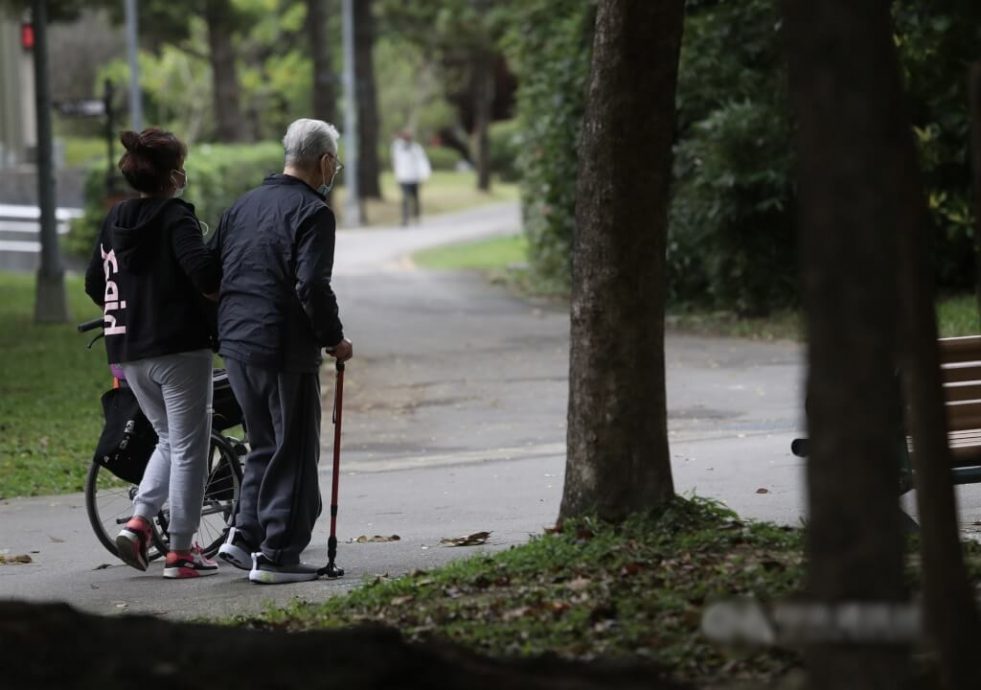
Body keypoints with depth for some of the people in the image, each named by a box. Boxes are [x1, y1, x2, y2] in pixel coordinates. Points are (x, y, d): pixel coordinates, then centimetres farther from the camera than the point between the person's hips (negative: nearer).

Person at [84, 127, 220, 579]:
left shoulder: (114, 219, 10)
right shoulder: (175, 216, -11)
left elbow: (94, 285, 15)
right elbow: (202, 271, -24)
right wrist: (223, 297, -5)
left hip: (127, 351, 7)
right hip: (179, 347, -7)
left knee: (169, 439, 21)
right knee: (189, 446, 3)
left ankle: (138, 523, 4)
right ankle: (180, 551, 3)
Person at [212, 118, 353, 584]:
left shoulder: (245, 205, 14)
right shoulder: (312, 212, -10)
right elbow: (312, 285, -20)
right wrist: (334, 338, -7)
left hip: (235, 342, 8)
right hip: (285, 348, -7)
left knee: (264, 444, 20)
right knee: (294, 452, 1)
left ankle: (245, 534, 14)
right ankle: (277, 554, 0)